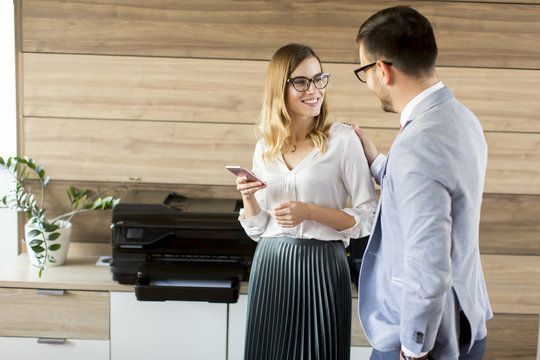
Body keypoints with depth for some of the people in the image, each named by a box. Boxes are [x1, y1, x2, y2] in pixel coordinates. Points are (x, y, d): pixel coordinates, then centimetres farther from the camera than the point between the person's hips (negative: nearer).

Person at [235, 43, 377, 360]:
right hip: (270, 265, 4)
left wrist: (311, 212, -17)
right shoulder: (266, 147, 8)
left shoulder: (343, 139, -7)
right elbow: (257, 229, 11)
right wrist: (248, 198, -8)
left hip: (321, 265, -4)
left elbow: (369, 217, -7)